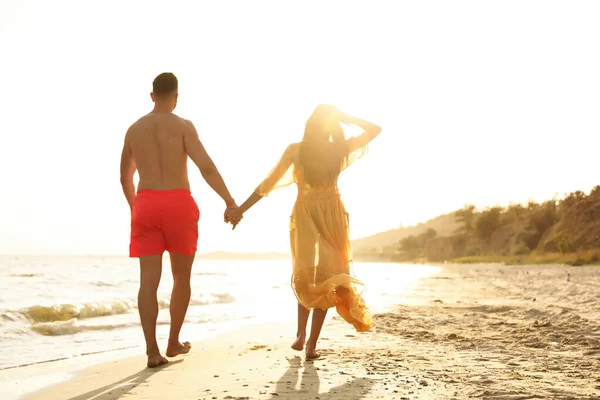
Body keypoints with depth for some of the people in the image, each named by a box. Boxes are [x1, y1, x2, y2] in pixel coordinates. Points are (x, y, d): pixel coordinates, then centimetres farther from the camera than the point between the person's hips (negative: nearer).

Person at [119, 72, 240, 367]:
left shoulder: (134, 129, 11)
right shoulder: (183, 126, -4)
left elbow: (125, 178, 20)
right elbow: (207, 168, -16)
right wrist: (230, 202, -13)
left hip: (145, 205, 3)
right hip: (178, 204, -3)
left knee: (149, 280, 0)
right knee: (181, 277, 13)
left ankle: (152, 351, -7)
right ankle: (173, 343, 22)